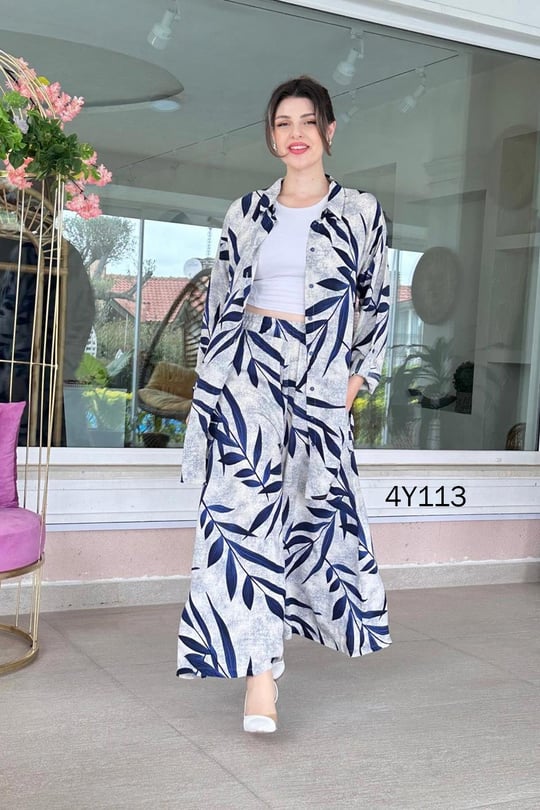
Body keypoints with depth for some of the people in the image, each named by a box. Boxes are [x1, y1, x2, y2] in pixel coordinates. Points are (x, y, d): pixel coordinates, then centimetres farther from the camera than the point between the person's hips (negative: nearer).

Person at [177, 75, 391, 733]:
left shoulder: (360, 211, 7)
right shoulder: (245, 214, 10)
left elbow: (376, 301, 11)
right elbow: (218, 301, 13)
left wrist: (359, 375, 4)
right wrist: (210, 377, 9)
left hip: (319, 379, 1)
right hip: (248, 369, 0)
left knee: (308, 504, 5)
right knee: (248, 501, -12)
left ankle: (268, 634, 30)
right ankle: (259, 671, -6)